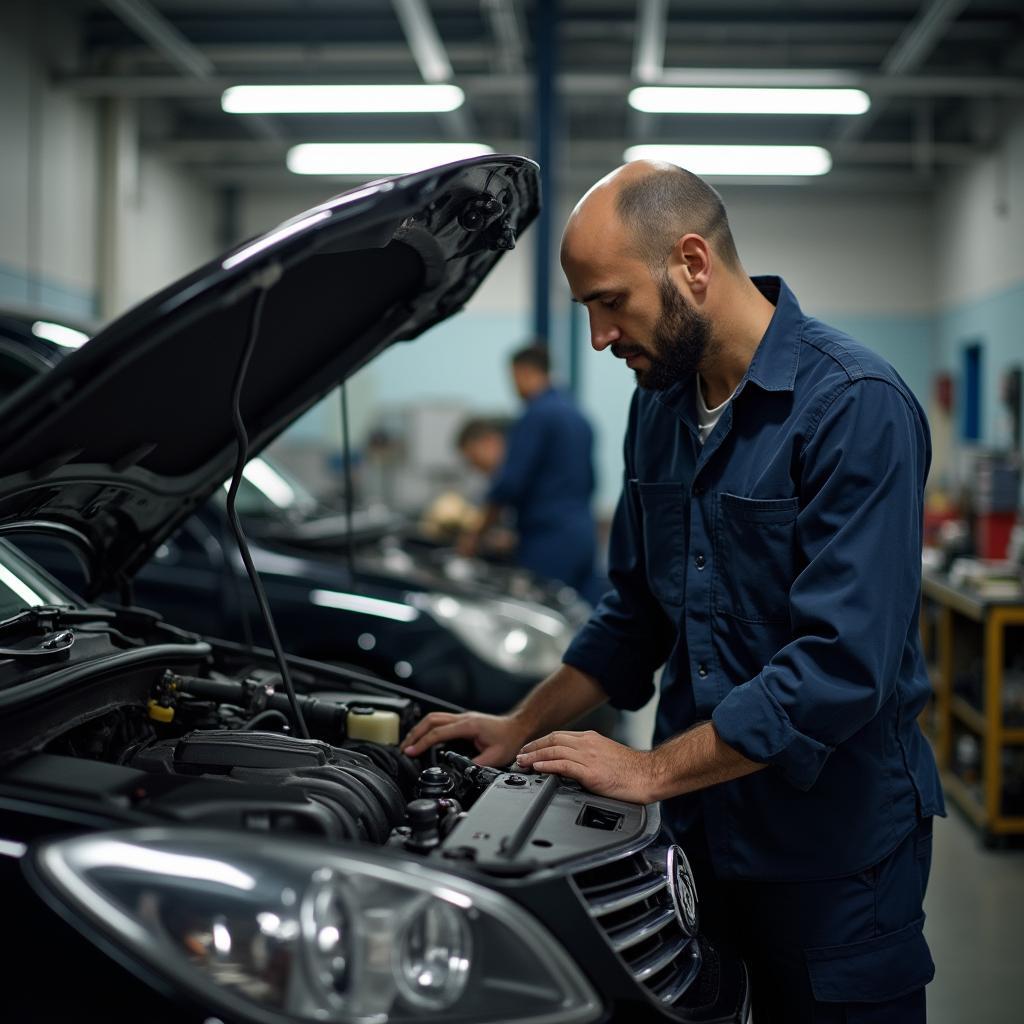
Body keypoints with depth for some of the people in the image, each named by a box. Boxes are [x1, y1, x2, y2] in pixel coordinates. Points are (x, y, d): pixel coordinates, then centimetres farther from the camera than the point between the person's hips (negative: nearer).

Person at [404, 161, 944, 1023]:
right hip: (704, 823, 7)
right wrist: (524, 726, 7)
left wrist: (653, 770, -20)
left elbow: (842, 664, -26)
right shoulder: (662, 403, 6)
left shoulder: (856, 408, -19)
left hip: (833, 845, -6)